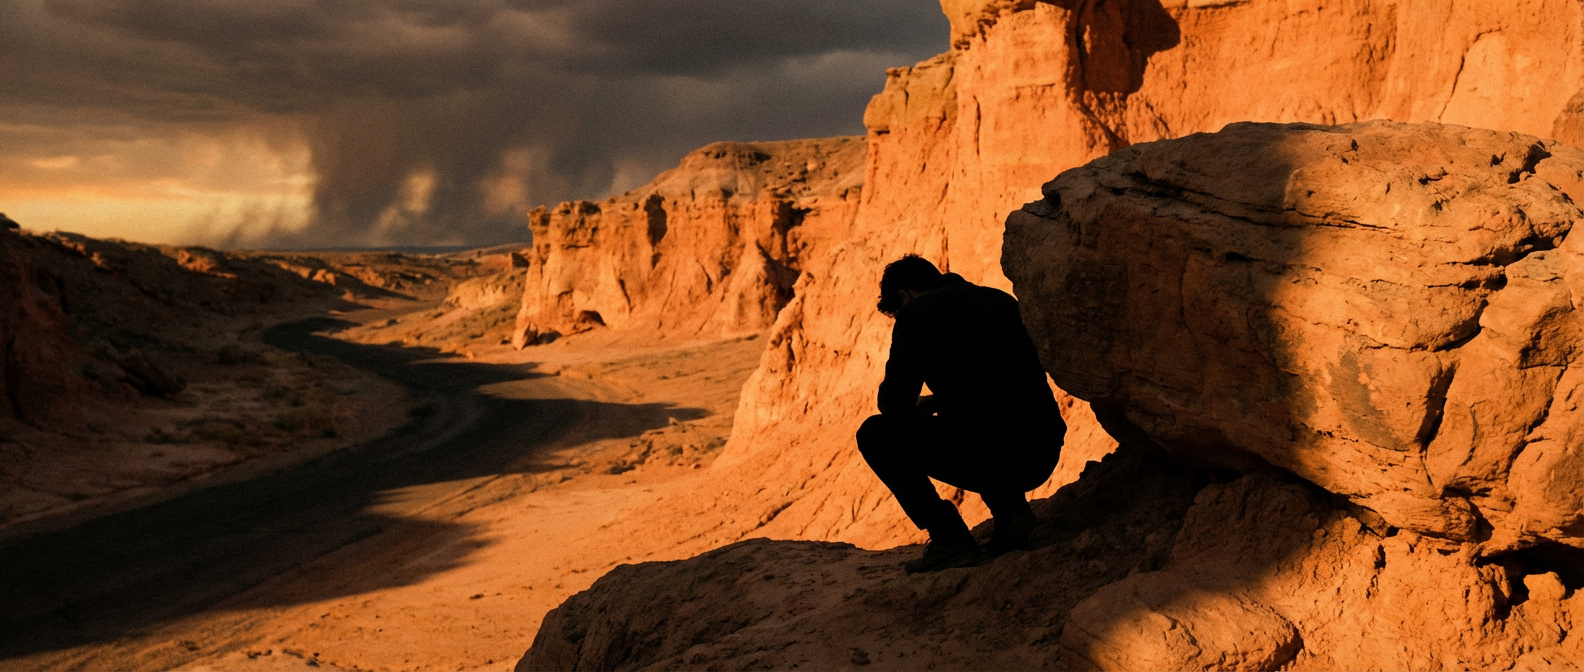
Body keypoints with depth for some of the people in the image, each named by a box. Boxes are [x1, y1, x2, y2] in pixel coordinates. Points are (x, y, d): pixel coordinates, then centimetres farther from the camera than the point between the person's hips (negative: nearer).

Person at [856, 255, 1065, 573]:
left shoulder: (918, 311, 0)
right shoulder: (1001, 301, 21)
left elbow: (893, 403, -1)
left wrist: (919, 406, 23)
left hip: (988, 453, -7)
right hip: (1045, 458, 8)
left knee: (874, 434, 11)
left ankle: (951, 540, 5)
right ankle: (1011, 509, 14)